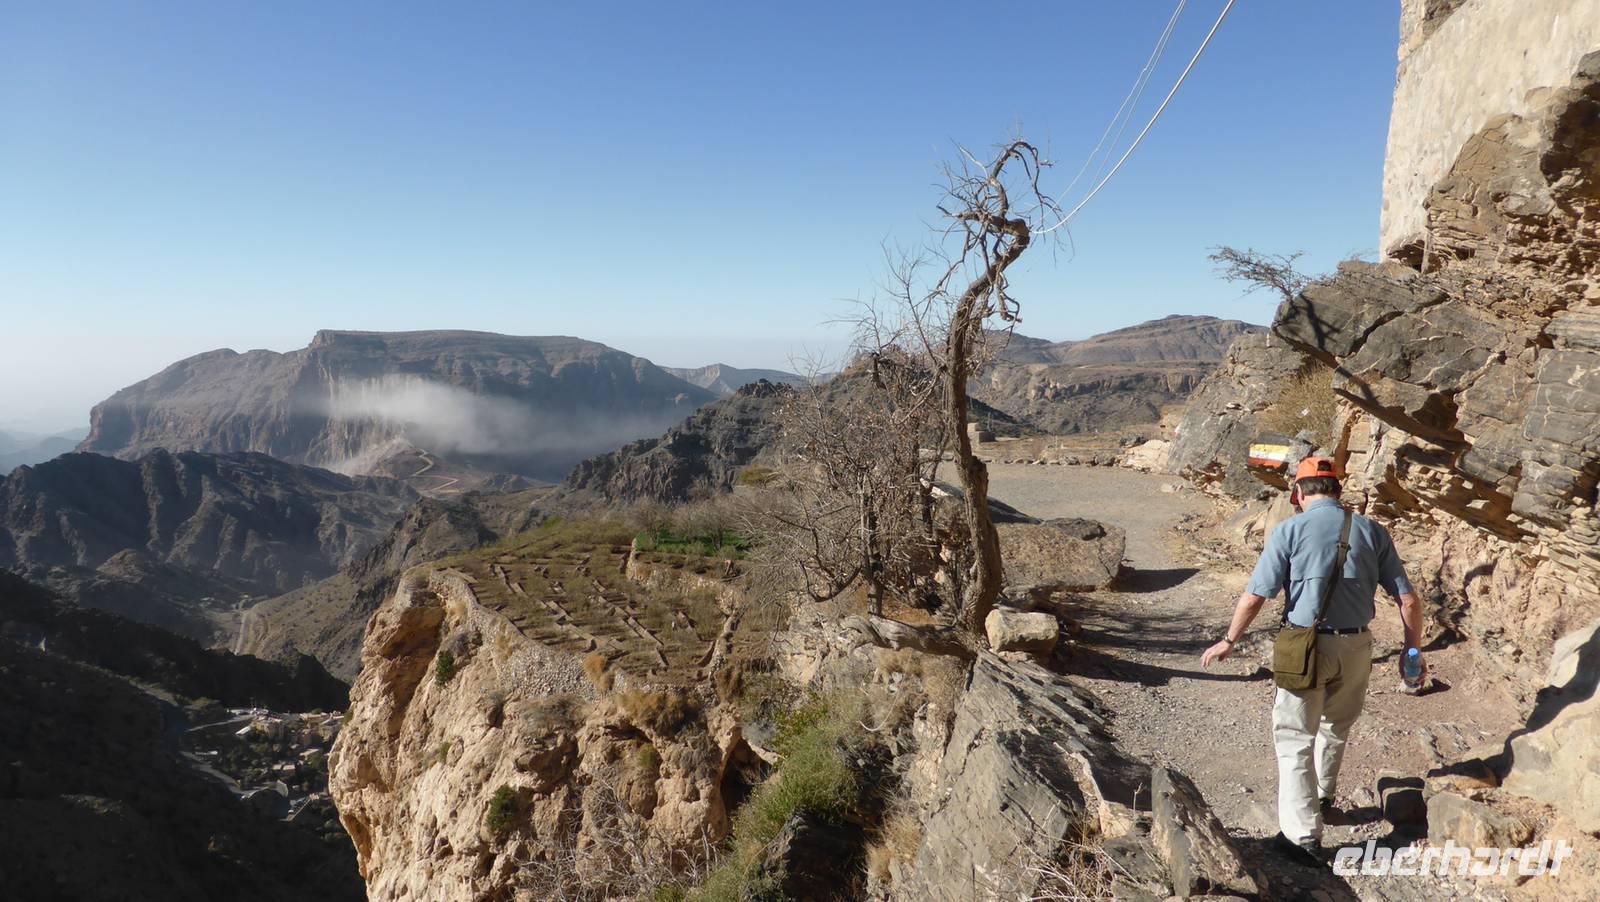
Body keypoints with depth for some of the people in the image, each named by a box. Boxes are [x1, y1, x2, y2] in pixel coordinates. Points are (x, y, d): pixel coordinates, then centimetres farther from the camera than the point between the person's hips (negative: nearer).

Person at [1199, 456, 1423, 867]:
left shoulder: (1289, 531, -8)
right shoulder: (1372, 532, 3)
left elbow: (1254, 596, -10)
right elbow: (1408, 598, 4)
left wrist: (1229, 641, 2)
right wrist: (1412, 648, 18)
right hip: (1356, 646, 5)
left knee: (1295, 738, 4)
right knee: (1335, 728, 26)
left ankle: (1303, 835, 1)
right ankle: (1323, 797, 46)